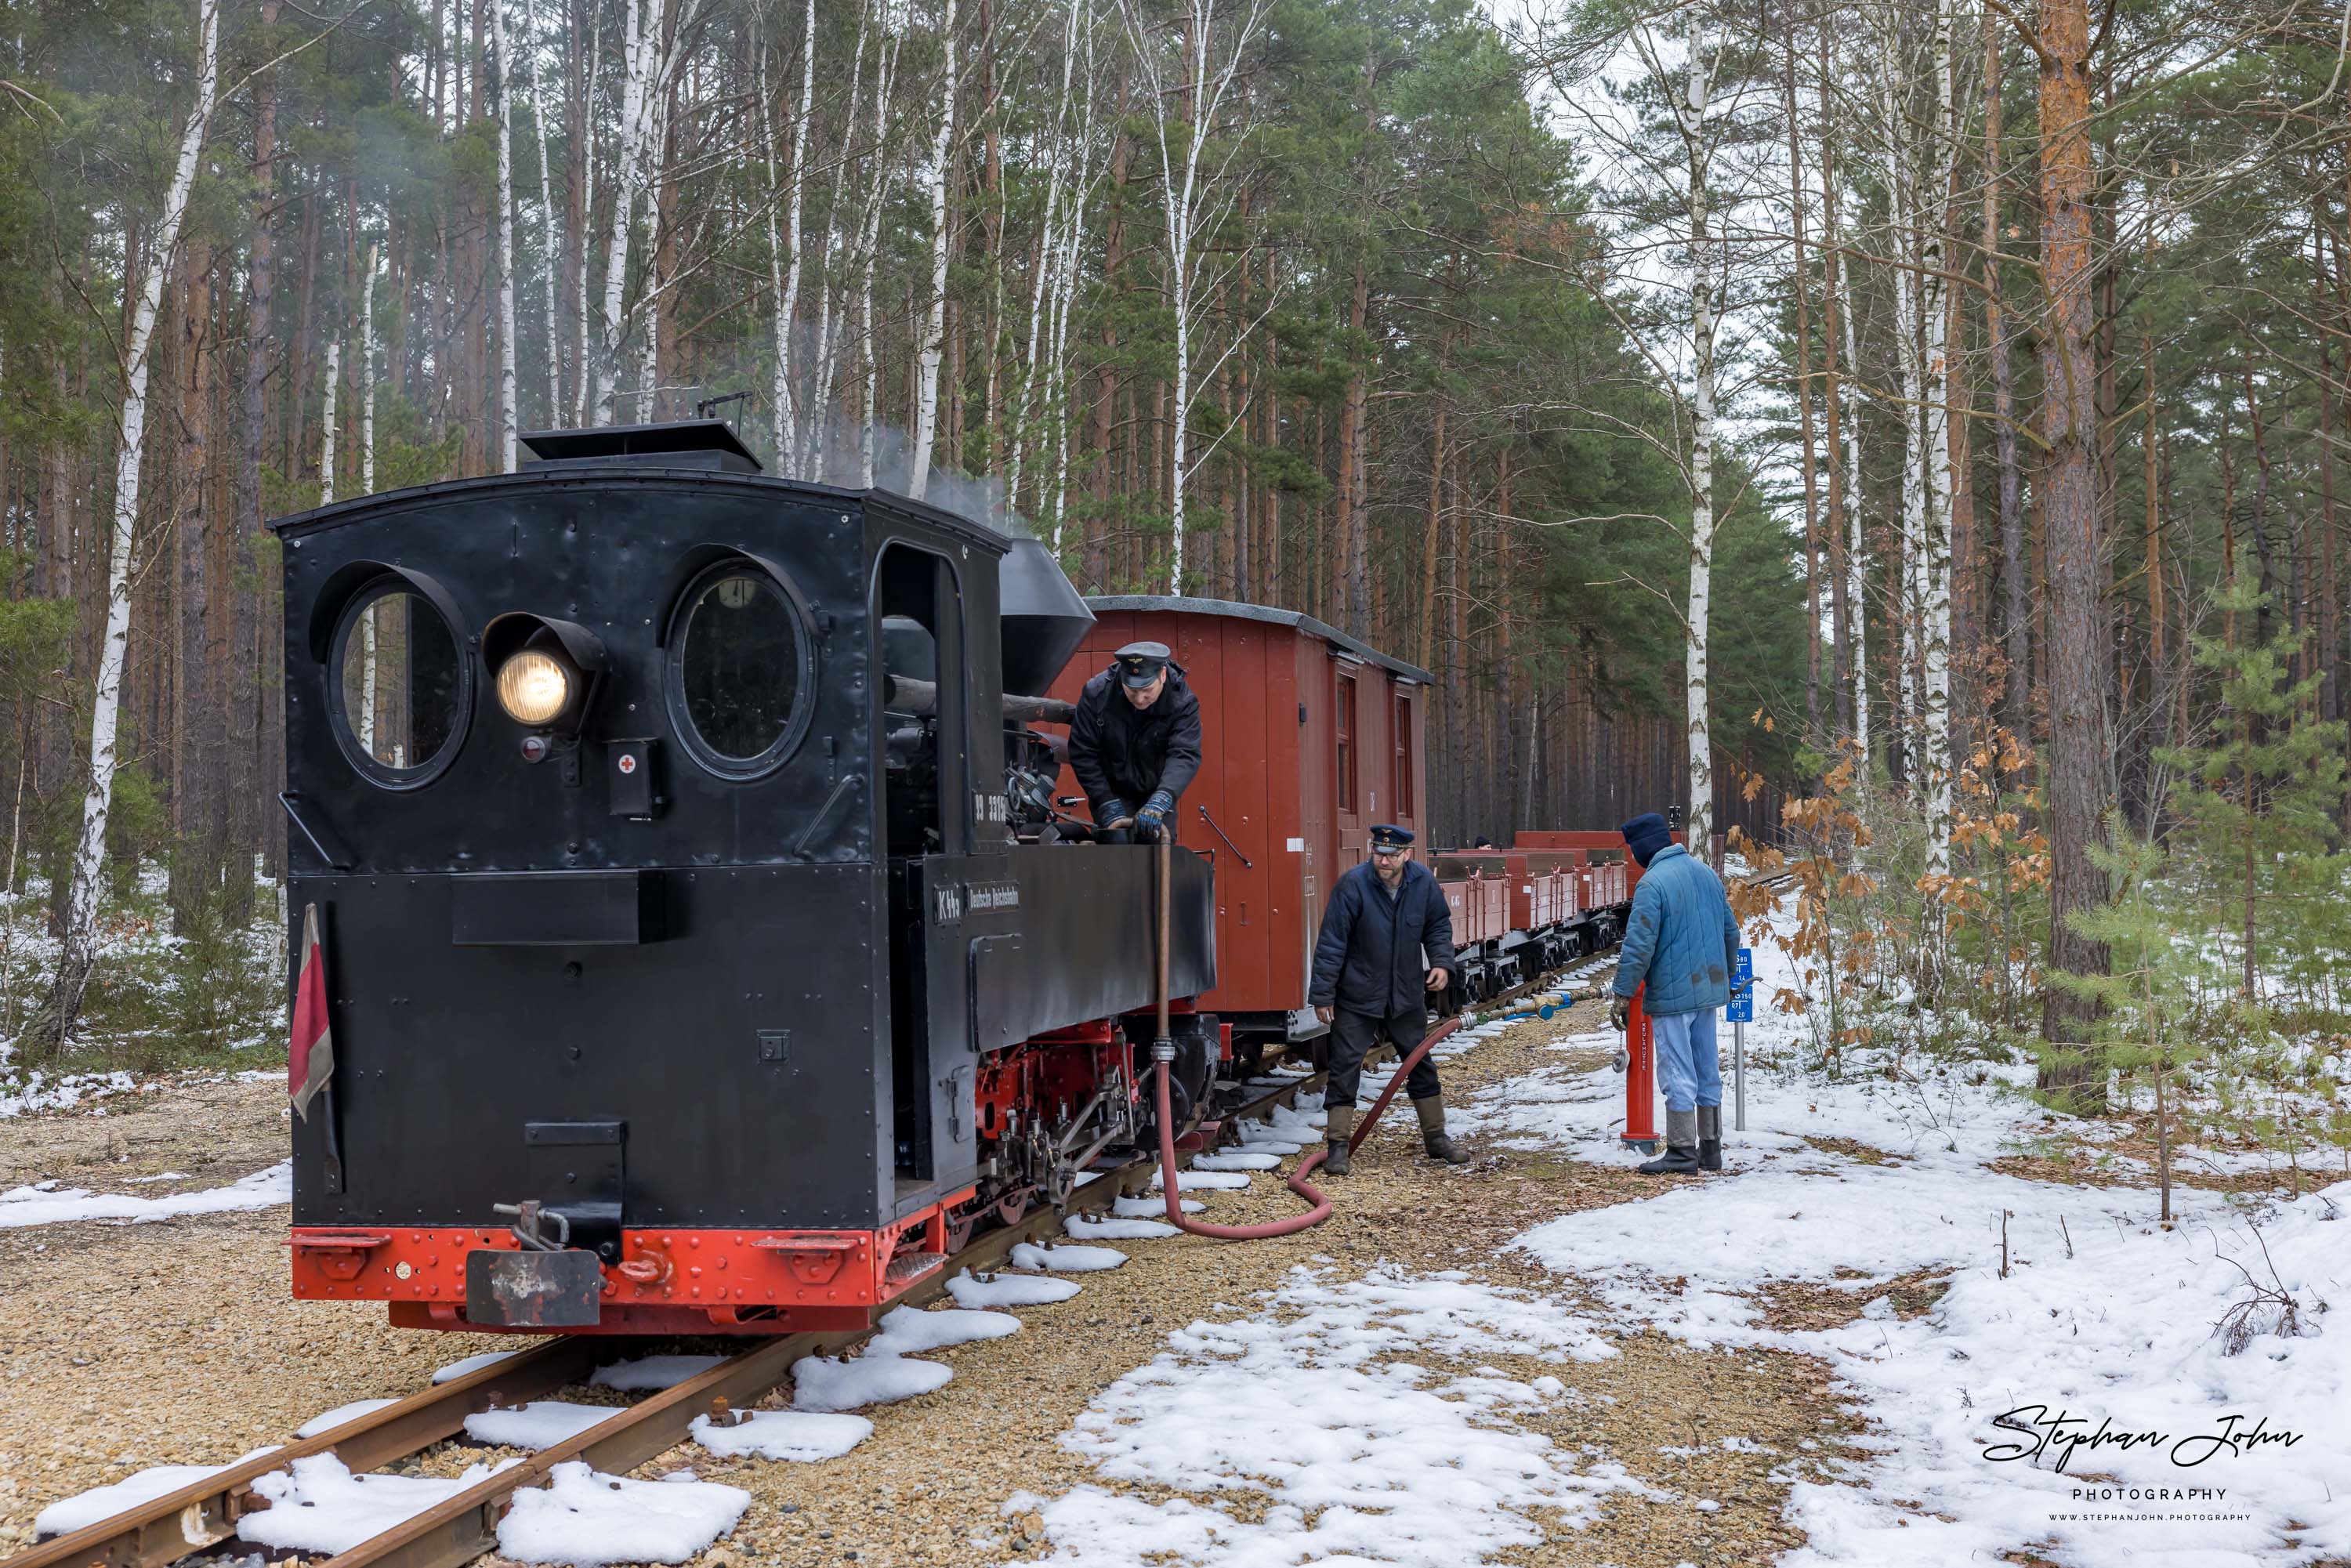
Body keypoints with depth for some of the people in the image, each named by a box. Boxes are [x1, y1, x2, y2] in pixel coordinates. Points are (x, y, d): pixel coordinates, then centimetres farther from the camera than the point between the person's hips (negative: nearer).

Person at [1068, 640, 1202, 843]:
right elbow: (1082, 755, -14)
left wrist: (1160, 802, -49)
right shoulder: (1097, 694, -20)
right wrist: (1109, 805, -20)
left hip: (1157, 793, 1)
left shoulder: (1183, 702, -21)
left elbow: (1184, 756, -32)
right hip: (1112, 793, 0)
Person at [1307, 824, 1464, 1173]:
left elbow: (1438, 925, 10)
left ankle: (1436, 1137, 28)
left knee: (1420, 1064, 14)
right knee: (1345, 1066, -4)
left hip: (1407, 995, 4)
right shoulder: (1352, 885, -21)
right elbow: (1331, 943, -17)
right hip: (1357, 997, -4)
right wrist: (1322, 994, -16)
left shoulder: (1423, 882, -8)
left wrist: (1441, 962, -6)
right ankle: (1338, 1146, 3)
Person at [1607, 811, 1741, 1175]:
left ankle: (1682, 1152, 1)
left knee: (1678, 1073, -2)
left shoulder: (1653, 882, -15)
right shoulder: (1706, 873, 10)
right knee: (1707, 1071, 13)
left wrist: (1623, 994, -14)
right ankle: (1710, 1149, 19)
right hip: (1709, 990, 8)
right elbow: (1731, 931, 18)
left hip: (1672, 994, -8)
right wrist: (1726, 975, 30)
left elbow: (1639, 945, -19)